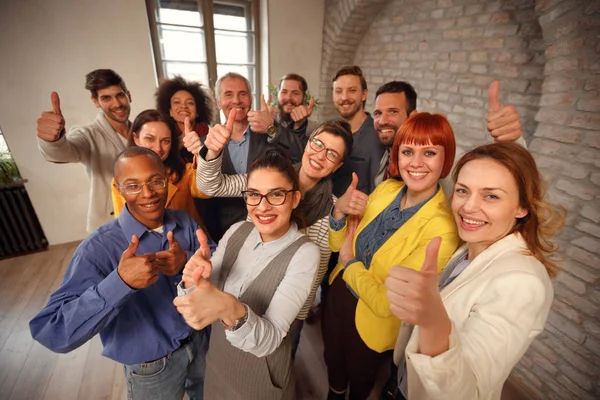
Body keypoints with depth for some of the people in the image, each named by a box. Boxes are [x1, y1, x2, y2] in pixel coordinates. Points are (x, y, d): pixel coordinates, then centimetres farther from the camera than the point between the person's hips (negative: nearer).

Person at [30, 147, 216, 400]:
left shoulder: (185, 221, -10)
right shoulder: (99, 248, -25)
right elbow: (53, 334, -30)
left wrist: (188, 262, -31)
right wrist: (120, 282, -45)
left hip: (201, 339, 4)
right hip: (152, 366, -3)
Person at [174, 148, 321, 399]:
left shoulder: (304, 253, -27)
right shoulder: (237, 231, -13)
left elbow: (269, 340, -30)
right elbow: (208, 296, -8)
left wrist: (231, 310, -49)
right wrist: (192, 282, -30)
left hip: (261, 374, -4)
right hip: (218, 360, 4)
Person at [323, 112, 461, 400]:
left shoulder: (442, 229, -30)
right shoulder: (386, 189, -12)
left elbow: (385, 301, -28)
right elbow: (336, 245, -4)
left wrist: (349, 262, -14)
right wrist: (339, 210, -24)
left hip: (371, 325, -4)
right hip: (336, 299, 5)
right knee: (333, 367, 32)